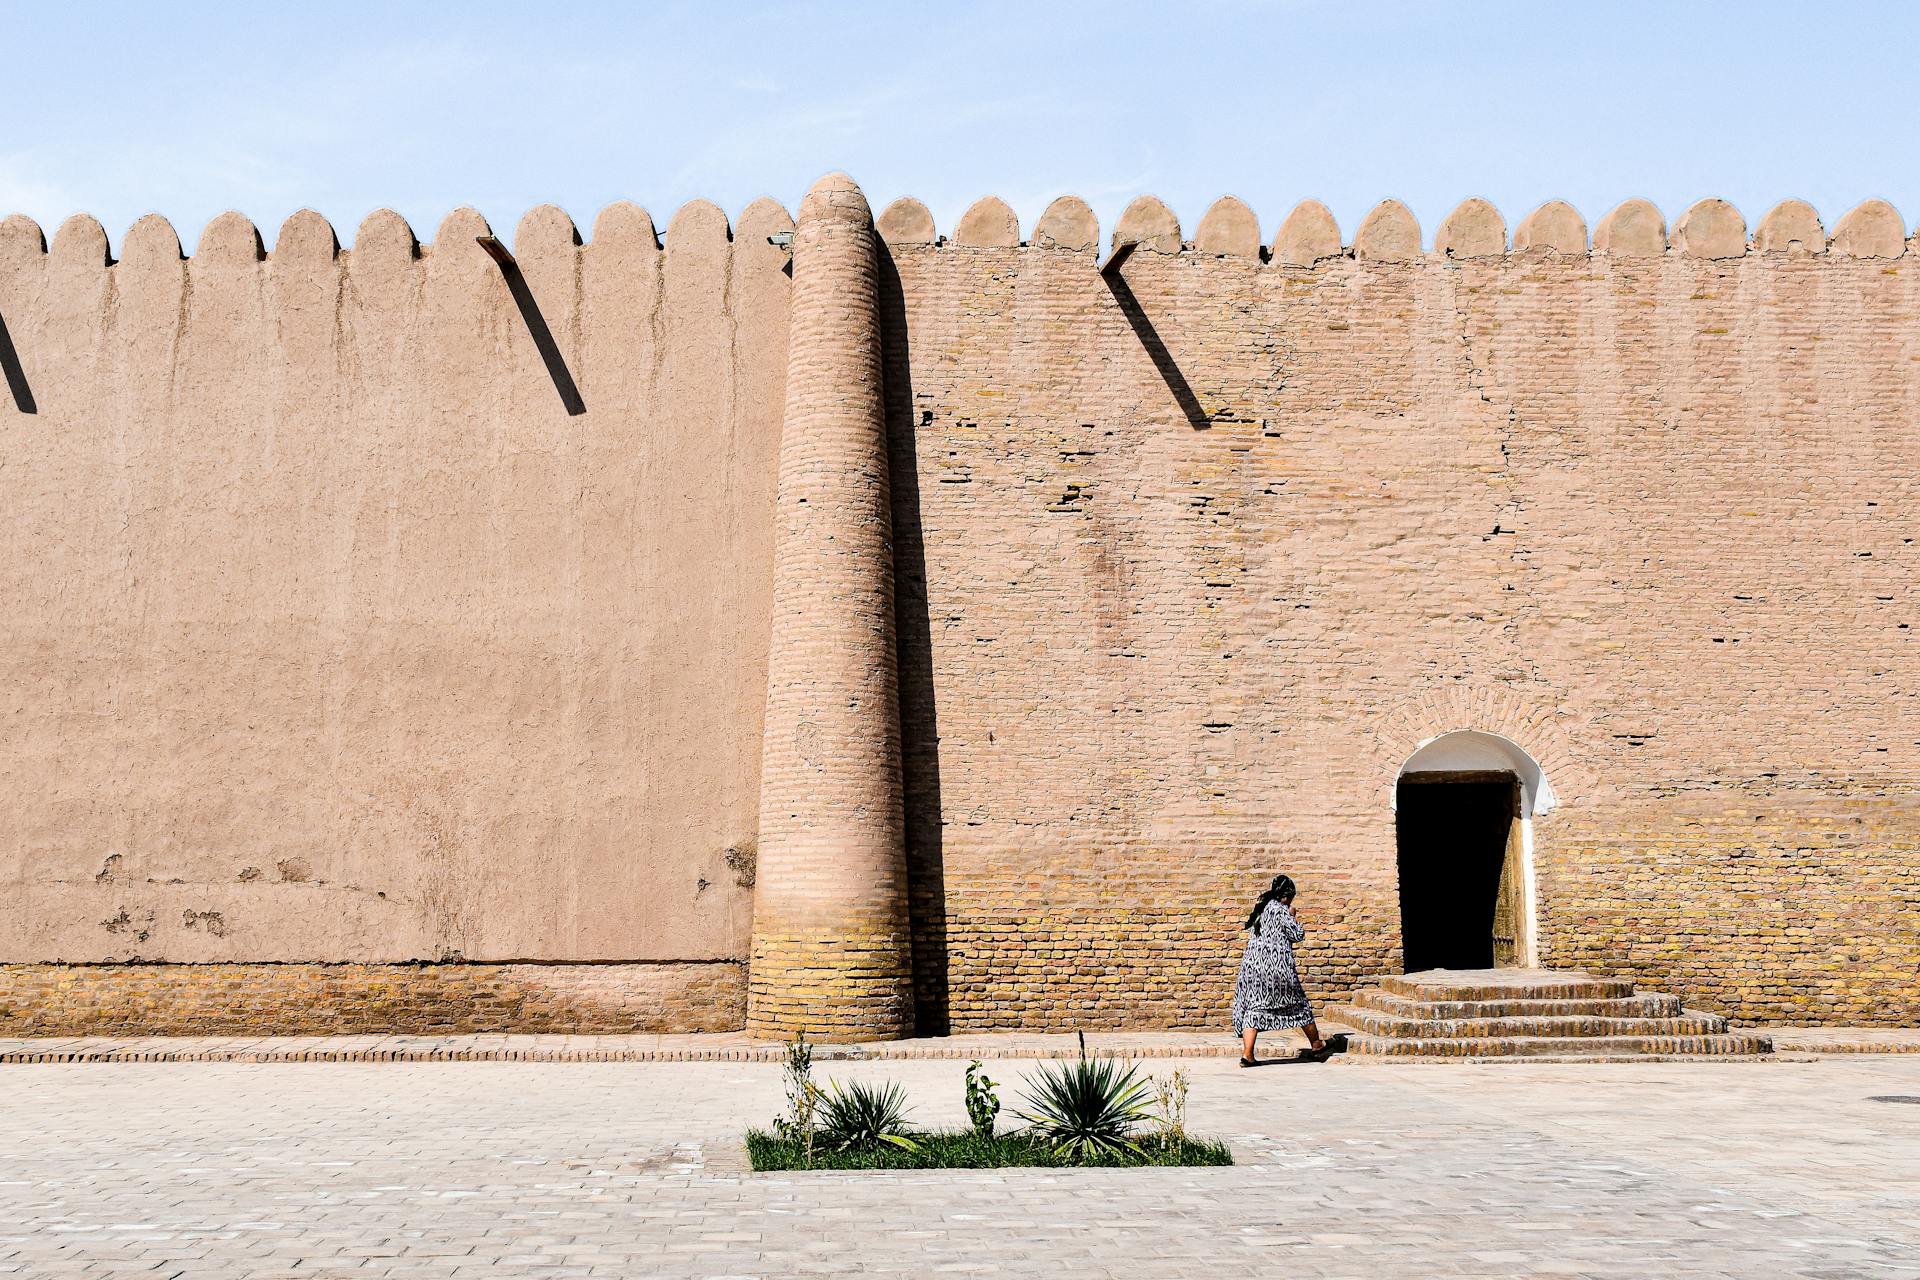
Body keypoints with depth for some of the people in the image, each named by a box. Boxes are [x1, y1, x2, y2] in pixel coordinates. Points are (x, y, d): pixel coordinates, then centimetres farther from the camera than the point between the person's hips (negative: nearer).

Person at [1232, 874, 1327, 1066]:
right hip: (1277, 966, -5)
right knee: (1298, 1003, 12)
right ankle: (1317, 1045, 25)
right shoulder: (1281, 910, -8)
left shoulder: (1261, 908, 13)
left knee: (1253, 1007, 2)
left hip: (1253, 963, 5)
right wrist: (1292, 916, 9)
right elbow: (1298, 935, -6)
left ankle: (1247, 1055, -9)